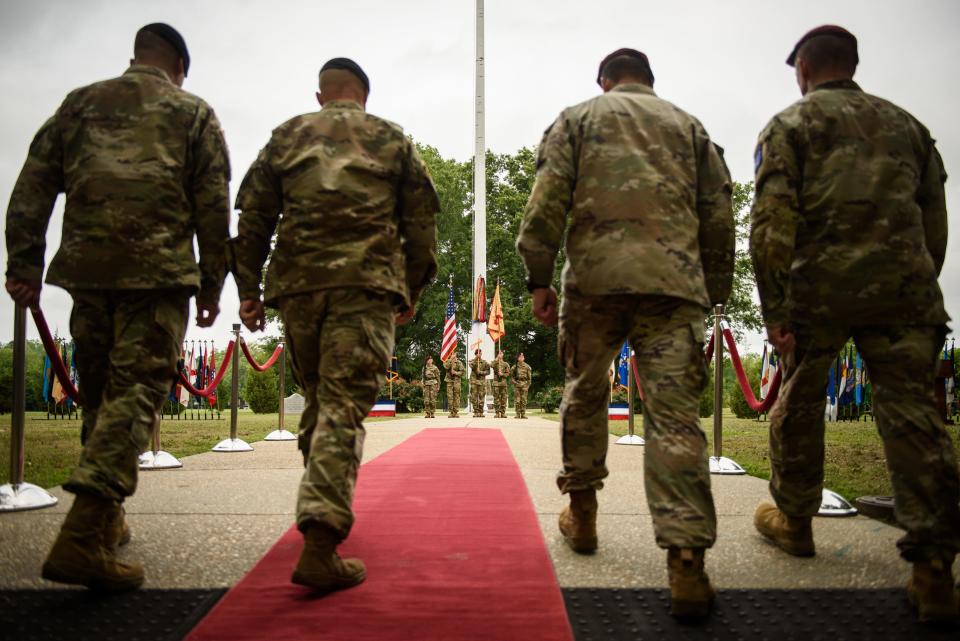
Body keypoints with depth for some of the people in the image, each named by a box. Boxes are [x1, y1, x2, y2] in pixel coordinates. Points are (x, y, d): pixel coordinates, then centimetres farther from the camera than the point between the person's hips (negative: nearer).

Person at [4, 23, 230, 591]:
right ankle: (83, 538, -17)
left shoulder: (80, 103, 20)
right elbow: (213, 206, 4)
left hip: (86, 268, 4)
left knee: (98, 393, 14)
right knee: (136, 392, -6)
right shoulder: (193, 112, 12)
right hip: (159, 270, -3)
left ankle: (107, 522, 23)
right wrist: (212, 283, 6)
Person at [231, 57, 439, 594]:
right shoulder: (393, 140, 15)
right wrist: (413, 290, 16)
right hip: (367, 285, -2)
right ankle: (320, 545, -18)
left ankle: (327, 512, 29)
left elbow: (253, 217, 12)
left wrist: (249, 290, 15)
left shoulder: (288, 136, 18)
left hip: (298, 283, 3)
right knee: (345, 406, -8)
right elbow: (421, 221, 10)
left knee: (317, 399, 17)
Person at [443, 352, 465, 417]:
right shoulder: (447, 361, 9)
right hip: (449, 381, 0)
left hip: (457, 381, 0)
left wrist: (456, 373, -11)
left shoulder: (458, 362, 8)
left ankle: (456, 412, 1)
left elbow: (463, 371, 3)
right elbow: (446, 367, -13)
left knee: (456, 396, -2)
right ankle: (451, 412, -1)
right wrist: (451, 359, -14)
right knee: (450, 396, -4)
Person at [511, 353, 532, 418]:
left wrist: (528, 384, 2)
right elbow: (511, 376, 10)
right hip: (517, 384, 0)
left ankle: (523, 414, 4)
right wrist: (514, 382, -5)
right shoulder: (514, 367, 6)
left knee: (524, 400, -1)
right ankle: (517, 414, 2)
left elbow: (529, 377, 8)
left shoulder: (527, 367, 6)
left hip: (524, 384, 0)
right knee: (517, 400, -2)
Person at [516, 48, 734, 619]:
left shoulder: (578, 117, 17)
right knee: (675, 412, -5)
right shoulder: (689, 126, 24)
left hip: (595, 276, -1)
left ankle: (582, 513, 27)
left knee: (585, 392, 17)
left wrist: (539, 277, 2)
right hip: (674, 281, 1)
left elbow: (549, 198, 3)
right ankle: (687, 560, -11)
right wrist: (713, 291, 20)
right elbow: (718, 215, 16)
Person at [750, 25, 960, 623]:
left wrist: (774, 309, -9)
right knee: (911, 410, 0)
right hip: (903, 284, 3)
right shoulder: (907, 124, 21)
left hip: (819, 283, -3)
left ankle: (794, 521, 28)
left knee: (799, 402, 13)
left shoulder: (790, 124, 7)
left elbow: (772, 222, -7)